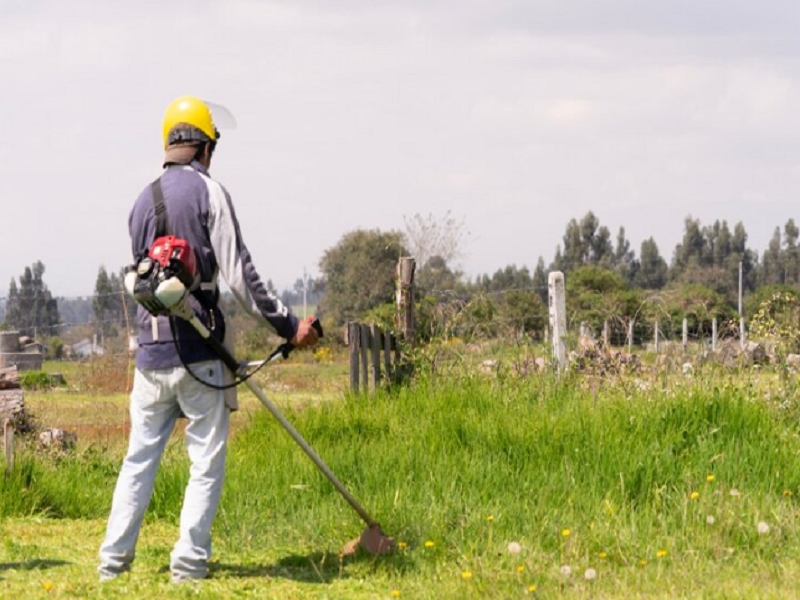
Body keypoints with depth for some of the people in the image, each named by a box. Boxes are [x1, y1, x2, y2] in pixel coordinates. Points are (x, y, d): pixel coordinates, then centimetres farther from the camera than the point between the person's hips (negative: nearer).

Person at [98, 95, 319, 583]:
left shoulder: (143, 201, 13)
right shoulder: (208, 191, -6)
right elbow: (239, 274, -12)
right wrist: (287, 325, -6)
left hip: (151, 349, 6)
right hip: (197, 351, -6)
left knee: (140, 456, 12)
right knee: (207, 460, 2)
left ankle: (114, 558, 10)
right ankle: (189, 561, -1)